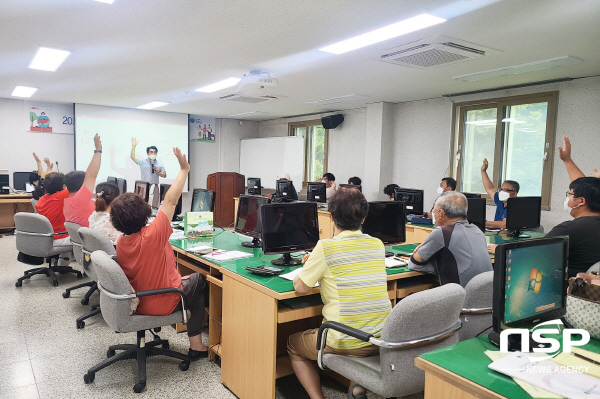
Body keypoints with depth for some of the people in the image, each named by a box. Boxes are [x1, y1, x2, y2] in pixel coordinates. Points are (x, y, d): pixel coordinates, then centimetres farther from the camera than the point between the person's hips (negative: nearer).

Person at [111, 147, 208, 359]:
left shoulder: (120, 243, -7)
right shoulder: (152, 235, -30)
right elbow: (170, 201, -23)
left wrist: (177, 278, 13)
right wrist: (184, 169, -15)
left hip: (136, 302, 7)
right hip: (162, 304, -6)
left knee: (186, 281, 26)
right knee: (198, 280, 18)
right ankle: (196, 344, 22)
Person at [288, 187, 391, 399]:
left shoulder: (326, 247, -15)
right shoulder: (378, 245, 3)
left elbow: (300, 287, -9)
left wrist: (307, 269, 11)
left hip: (346, 343, -5)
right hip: (381, 341, 5)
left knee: (294, 343, 23)